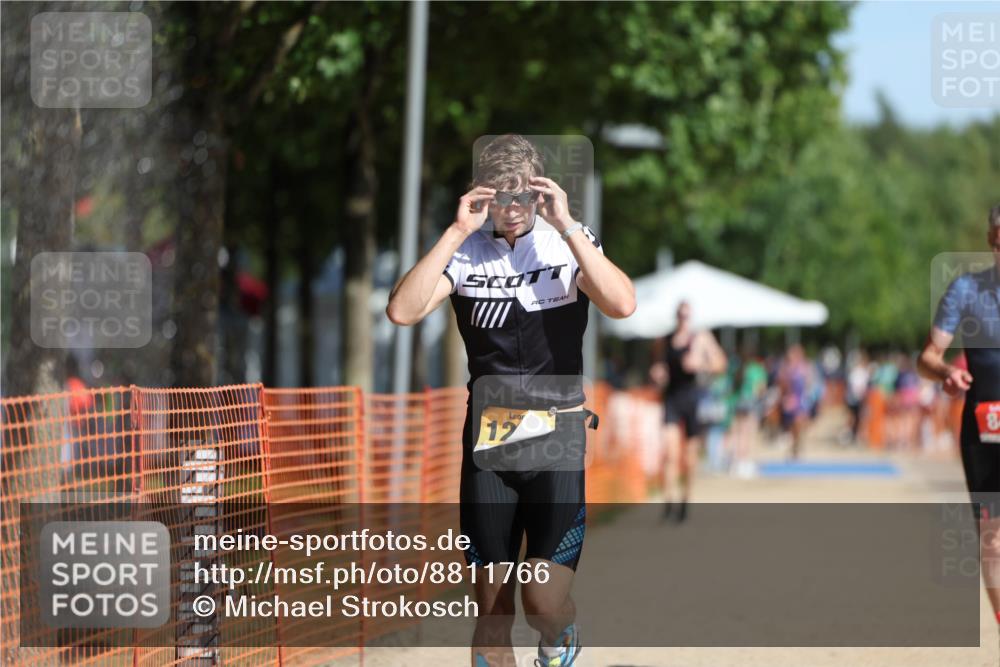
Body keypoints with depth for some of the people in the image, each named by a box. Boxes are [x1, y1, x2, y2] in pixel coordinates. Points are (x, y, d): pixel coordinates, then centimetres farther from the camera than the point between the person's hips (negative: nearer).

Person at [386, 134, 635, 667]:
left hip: (558, 430, -2)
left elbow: (622, 304, -19)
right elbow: (402, 310, -14)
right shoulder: (465, 252, 2)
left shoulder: (568, 243, -1)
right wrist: (456, 232, -16)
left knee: (545, 600, -13)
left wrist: (565, 225, -20)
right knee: (491, 605, 5)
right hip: (487, 437, 2)